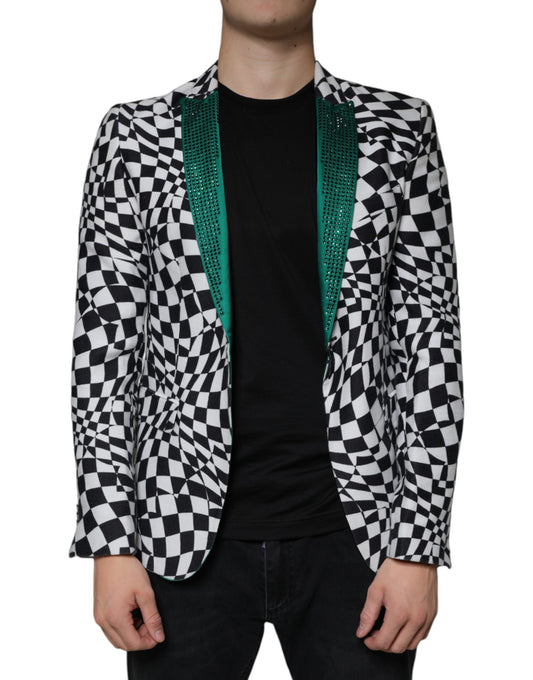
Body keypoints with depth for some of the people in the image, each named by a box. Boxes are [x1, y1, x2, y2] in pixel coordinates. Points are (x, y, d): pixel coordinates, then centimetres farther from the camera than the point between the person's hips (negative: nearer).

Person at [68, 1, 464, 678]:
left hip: (354, 534, 1)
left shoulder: (397, 131, 3)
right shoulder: (136, 136, 3)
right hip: (188, 536, 0)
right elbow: (104, 347, 1)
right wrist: (111, 542, -5)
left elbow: (430, 344, 1)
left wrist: (419, 545, -5)